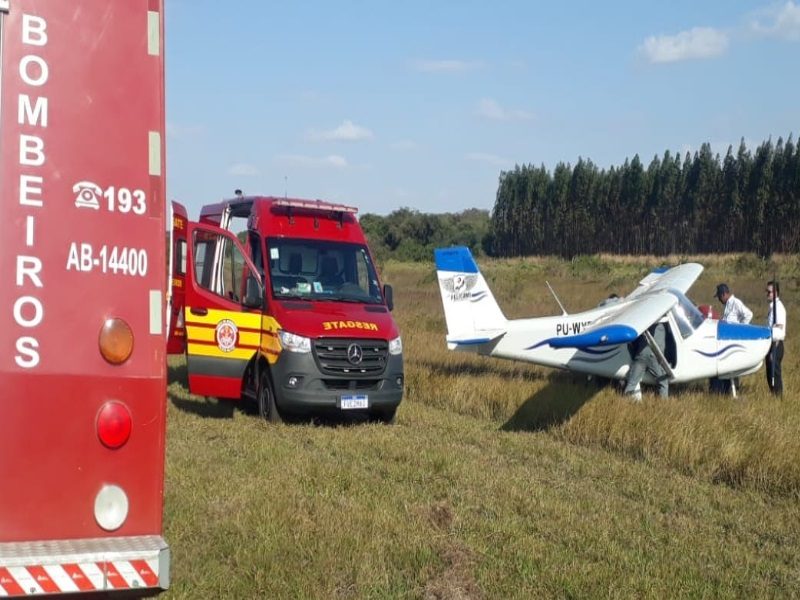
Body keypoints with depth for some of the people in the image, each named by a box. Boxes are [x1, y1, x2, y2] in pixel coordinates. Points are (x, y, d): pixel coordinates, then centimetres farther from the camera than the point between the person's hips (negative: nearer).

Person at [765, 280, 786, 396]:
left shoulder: (778, 307, -15)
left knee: (775, 373, -6)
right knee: (770, 374, 13)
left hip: (776, 345, -9)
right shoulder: (772, 306, 14)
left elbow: (779, 330, -19)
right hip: (772, 344, 9)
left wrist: (774, 350, -21)